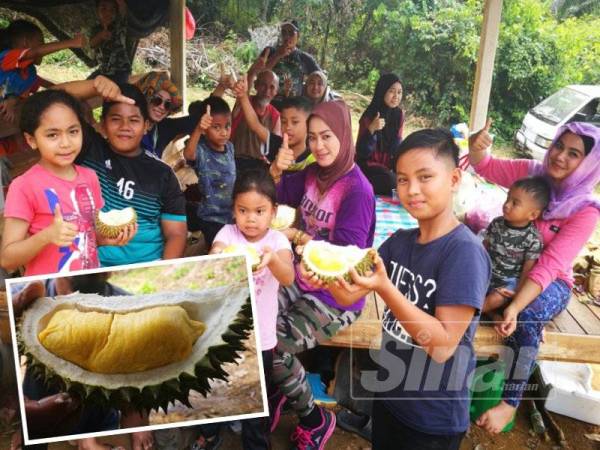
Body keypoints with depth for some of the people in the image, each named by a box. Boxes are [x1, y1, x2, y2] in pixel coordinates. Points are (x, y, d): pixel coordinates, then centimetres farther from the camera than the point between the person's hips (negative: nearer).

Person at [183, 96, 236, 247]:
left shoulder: (230, 147, 1)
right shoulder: (201, 151, -20)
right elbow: (188, 154, -45)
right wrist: (198, 129, -60)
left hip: (233, 215, 6)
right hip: (212, 219, -6)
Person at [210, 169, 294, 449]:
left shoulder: (277, 240, -10)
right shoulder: (227, 234, -8)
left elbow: (288, 278, -27)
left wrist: (272, 258, -50)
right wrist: (217, 255, -50)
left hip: (259, 338, -1)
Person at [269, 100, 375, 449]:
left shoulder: (358, 190, -19)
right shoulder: (313, 173, 3)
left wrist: (295, 235, -19)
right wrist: (278, 166, -6)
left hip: (337, 296, -7)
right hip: (301, 282, 7)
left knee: (273, 346, -23)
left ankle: (317, 419, 7)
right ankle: (270, 393, 17)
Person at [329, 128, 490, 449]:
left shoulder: (464, 251, -24)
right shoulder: (399, 241, -3)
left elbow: (443, 346, -27)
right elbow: (349, 295, -3)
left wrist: (384, 288, -36)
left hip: (433, 419, -6)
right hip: (387, 395, 6)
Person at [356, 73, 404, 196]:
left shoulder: (399, 114, -1)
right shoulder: (369, 115, -17)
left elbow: (397, 144, 9)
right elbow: (362, 152, -21)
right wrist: (371, 129, -36)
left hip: (388, 165, 6)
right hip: (368, 165, -6)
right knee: (392, 181, -32)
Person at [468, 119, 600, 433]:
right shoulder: (531, 172, -6)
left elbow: (550, 264, -25)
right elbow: (487, 167, -1)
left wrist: (515, 307, -36)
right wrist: (477, 146, -28)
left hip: (552, 282, -3)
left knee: (527, 319, -35)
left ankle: (510, 403, -18)